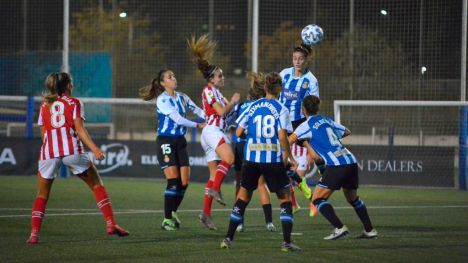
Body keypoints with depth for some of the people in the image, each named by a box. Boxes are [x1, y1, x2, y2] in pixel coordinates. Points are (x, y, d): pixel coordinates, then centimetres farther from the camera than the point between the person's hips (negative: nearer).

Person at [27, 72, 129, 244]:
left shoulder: (45, 105, 19)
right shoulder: (74, 103, 10)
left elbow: (43, 133, 16)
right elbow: (79, 129, -3)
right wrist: (94, 149, -11)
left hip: (48, 152, 2)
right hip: (72, 149, -2)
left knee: (42, 194, 12)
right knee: (96, 184, 9)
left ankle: (34, 233, -2)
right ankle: (110, 224, -2)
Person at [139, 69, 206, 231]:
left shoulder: (182, 97, 9)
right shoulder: (162, 100, -11)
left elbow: (198, 111, 9)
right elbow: (177, 119, -18)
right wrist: (198, 125, -15)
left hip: (180, 141, 6)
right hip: (166, 142, -6)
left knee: (184, 182, 1)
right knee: (173, 180, -13)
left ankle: (173, 212, 24)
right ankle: (167, 219, -4)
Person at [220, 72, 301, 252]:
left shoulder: (253, 106, 5)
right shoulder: (281, 109, -4)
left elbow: (238, 132, 5)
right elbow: (282, 136, -13)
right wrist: (290, 157, -1)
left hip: (251, 158, 3)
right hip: (274, 159, -3)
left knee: (243, 198, 13)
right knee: (285, 199, 7)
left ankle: (228, 238, 10)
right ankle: (287, 242, 0)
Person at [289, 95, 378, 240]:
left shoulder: (307, 125, 1)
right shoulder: (327, 120, 19)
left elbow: (290, 140, -10)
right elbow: (347, 132, 34)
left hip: (335, 166, -7)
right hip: (351, 161, 7)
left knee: (317, 199, 1)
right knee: (353, 198, 26)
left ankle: (339, 227, -14)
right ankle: (370, 230, 23)